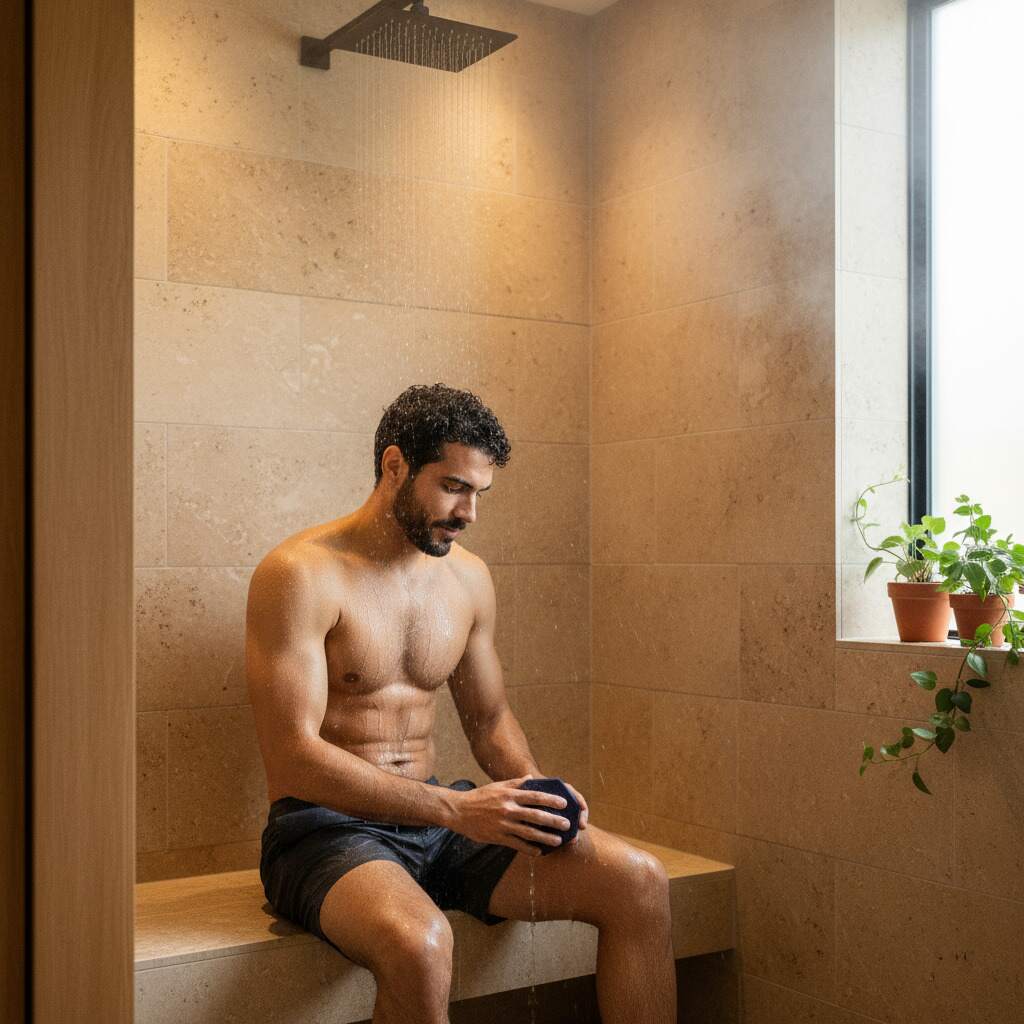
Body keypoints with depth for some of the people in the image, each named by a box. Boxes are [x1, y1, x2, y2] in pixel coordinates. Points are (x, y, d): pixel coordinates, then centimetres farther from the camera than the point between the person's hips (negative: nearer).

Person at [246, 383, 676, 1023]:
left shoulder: (468, 577, 8)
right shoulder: (299, 575, -13)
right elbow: (292, 757, -19)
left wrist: (533, 790, -4)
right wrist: (454, 808, -26)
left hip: (437, 821, 6)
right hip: (327, 829, -6)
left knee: (640, 881, -12)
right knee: (419, 943, -39)